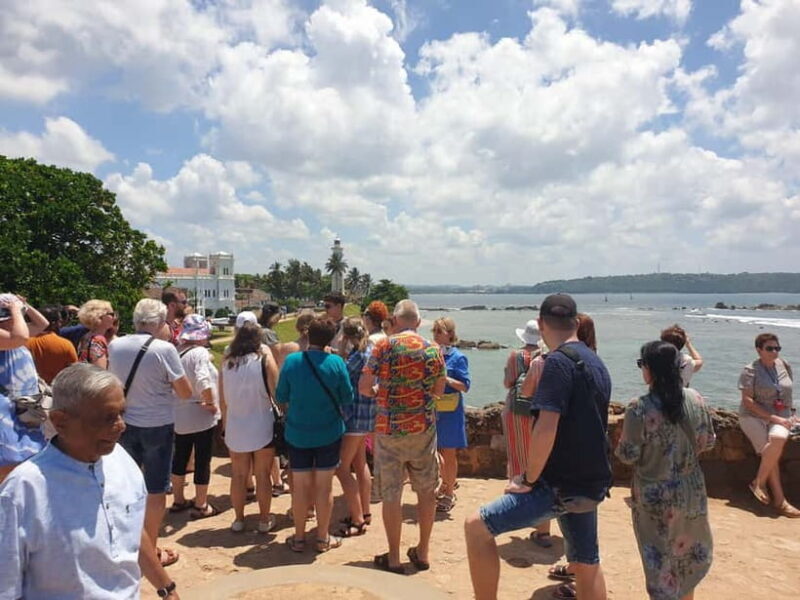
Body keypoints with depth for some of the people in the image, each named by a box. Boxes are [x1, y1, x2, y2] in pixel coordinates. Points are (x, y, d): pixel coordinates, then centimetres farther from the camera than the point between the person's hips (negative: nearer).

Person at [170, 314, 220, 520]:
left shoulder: (177, 353, 5)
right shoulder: (199, 352, -18)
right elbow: (203, 381, -31)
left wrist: (181, 400, 13)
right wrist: (211, 403, -20)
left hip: (179, 415, 8)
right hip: (201, 415, -8)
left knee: (180, 456, 19)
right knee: (202, 459, 4)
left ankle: (178, 500, 32)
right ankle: (201, 505, 14)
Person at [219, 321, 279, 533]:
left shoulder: (227, 362, -2)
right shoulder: (264, 359, -11)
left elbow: (222, 400, 4)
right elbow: (276, 393, -14)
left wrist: (225, 424, 14)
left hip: (235, 428, 3)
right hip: (262, 427, -2)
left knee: (238, 475, 16)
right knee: (262, 476, 11)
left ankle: (238, 519, 27)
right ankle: (264, 520, 21)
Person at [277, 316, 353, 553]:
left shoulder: (291, 361, -11)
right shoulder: (336, 362, -14)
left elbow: (281, 397, -2)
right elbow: (347, 398, -5)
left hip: (297, 433, 1)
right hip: (329, 433, -1)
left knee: (300, 486, 12)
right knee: (324, 486, 10)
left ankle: (299, 537, 25)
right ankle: (323, 538, 22)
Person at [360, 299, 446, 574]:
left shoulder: (384, 346, -9)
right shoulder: (434, 349, 0)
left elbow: (363, 387, -9)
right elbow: (439, 390, 9)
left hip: (389, 428, -3)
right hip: (424, 428, 3)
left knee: (391, 493, 8)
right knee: (426, 491, 16)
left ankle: (393, 558, 18)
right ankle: (423, 552, 27)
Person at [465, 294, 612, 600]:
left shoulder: (559, 361, -17)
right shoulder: (596, 363, 10)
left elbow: (546, 429, -24)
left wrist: (528, 480, -14)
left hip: (560, 486, -9)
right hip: (591, 484, 9)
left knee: (476, 526, -7)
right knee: (586, 564, 23)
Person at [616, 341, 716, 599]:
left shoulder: (639, 408, -23)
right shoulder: (695, 399, -9)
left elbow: (628, 455, -17)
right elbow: (708, 442, 3)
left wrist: (621, 443, 3)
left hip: (656, 496, -4)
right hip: (691, 490, 5)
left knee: (660, 558, 14)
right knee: (688, 550, 25)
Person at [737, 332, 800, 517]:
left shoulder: (783, 365, 9)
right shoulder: (750, 370, -6)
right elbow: (747, 401, -11)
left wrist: (785, 417, 12)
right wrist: (773, 417, -17)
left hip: (780, 417, 4)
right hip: (753, 417, -4)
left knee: (778, 439, -30)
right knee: (770, 451, -26)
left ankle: (758, 482, -15)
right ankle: (779, 500, -11)